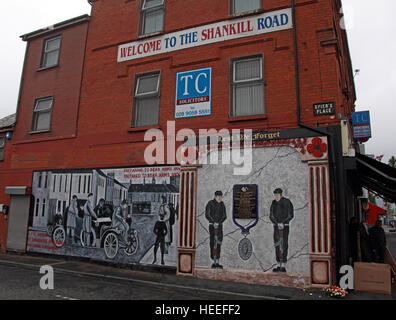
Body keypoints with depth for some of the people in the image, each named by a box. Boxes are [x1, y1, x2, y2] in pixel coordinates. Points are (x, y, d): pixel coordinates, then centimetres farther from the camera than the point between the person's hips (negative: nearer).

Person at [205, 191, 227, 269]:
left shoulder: (222, 204, 7)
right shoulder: (210, 203, -6)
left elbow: (224, 216, 5)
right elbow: (207, 215, -9)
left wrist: (218, 223, -11)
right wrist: (214, 223, -17)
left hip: (220, 225, 4)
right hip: (212, 225, -4)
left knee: (219, 243, 1)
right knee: (213, 243, -4)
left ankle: (217, 262, 7)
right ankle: (214, 261, 3)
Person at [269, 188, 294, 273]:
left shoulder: (287, 202, -7)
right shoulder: (273, 203, 6)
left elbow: (291, 215, -8)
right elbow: (271, 216, 4)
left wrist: (283, 223, -17)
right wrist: (277, 223, -11)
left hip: (285, 227, -4)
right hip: (276, 226, 4)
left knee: (284, 246, -6)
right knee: (277, 246, 4)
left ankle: (283, 266, -1)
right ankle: (279, 266, 11)